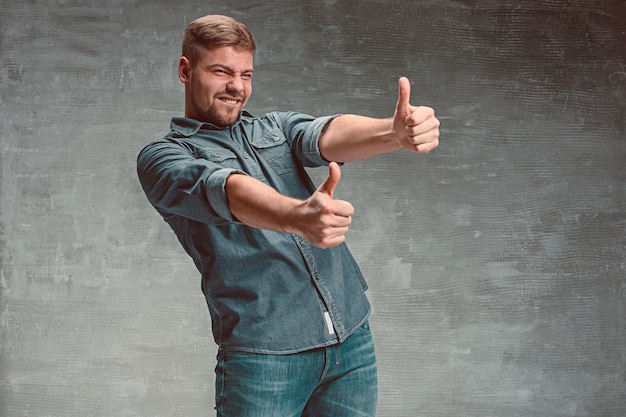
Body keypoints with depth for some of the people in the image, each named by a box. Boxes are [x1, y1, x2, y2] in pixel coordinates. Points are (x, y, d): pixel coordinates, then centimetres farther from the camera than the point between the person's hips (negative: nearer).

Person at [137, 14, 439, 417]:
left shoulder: (275, 127, 15)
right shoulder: (162, 156, 0)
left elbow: (328, 134, -7)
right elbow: (225, 190, -21)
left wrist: (395, 130, -28)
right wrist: (297, 216, -40)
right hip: (263, 352, -4)